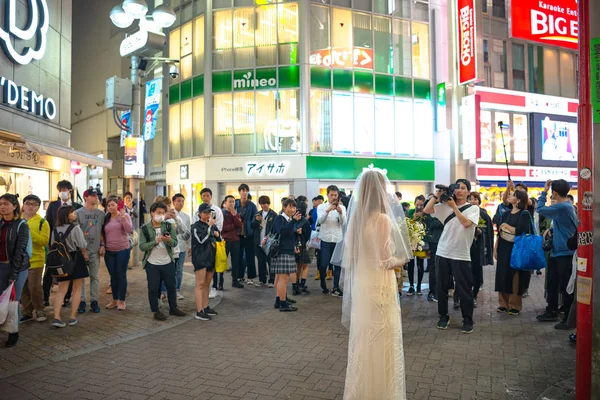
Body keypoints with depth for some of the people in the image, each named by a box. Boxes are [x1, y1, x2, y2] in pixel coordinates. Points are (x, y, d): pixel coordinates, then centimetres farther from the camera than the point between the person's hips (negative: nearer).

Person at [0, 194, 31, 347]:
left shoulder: (21, 225, -8)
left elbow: (19, 251, -11)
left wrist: (13, 274, -15)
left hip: (17, 267, -4)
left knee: (14, 300, 3)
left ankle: (14, 333, 16)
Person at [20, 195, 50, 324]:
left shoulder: (42, 222, -3)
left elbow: (45, 241, -14)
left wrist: (30, 231, -22)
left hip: (35, 260, -4)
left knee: (34, 287, -4)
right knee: (23, 288, 11)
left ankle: (39, 310, 14)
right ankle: (27, 312, 24)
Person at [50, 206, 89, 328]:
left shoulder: (55, 229, 2)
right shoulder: (75, 228, -14)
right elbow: (82, 246, -10)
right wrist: (85, 255, 10)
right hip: (76, 259, -4)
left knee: (62, 290, 9)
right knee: (77, 289, 8)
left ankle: (56, 317, -2)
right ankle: (73, 317, 9)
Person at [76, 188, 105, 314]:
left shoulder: (101, 213, 8)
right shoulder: (79, 213, -1)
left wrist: (102, 245, 1)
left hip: (95, 250, 3)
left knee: (94, 276, 8)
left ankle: (94, 301, 15)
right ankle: (81, 301, 13)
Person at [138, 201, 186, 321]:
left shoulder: (169, 226, 1)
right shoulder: (145, 229, -4)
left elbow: (175, 243, -4)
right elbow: (142, 246, -12)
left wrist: (169, 240, -26)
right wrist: (156, 241, -25)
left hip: (168, 262, 2)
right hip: (152, 264, -2)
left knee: (171, 286, 13)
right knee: (153, 288, 6)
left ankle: (173, 308, 29)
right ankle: (156, 311, 20)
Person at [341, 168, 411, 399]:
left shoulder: (356, 216, 3)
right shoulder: (382, 219, -18)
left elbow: (351, 255, 7)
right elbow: (385, 261, -18)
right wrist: (402, 260, 2)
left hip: (360, 285, 7)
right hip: (379, 287, -7)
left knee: (362, 340, 19)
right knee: (381, 342, 8)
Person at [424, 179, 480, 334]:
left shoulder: (473, 208, -1)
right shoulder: (445, 206, 5)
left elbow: (466, 223, -19)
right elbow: (426, 210, -4)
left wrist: (454, 206, -19)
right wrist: (437, 196, -11)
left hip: (461, 255, -3)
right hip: (443, 253, 3)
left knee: (464, 289, 3)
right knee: (442, 287, 11)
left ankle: (467, 320, 18)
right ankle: (443, 316, 26)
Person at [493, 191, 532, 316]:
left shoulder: (524, 214, -6)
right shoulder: (506, 214, 12)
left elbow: (519, 231, -19)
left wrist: (506, 225, -8)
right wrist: (495, 248, 12)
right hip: (503, 248, 6)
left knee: (515, 277, -1)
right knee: (502, 275, 6)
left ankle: (515, 305, 9)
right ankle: (503, 303, 16)